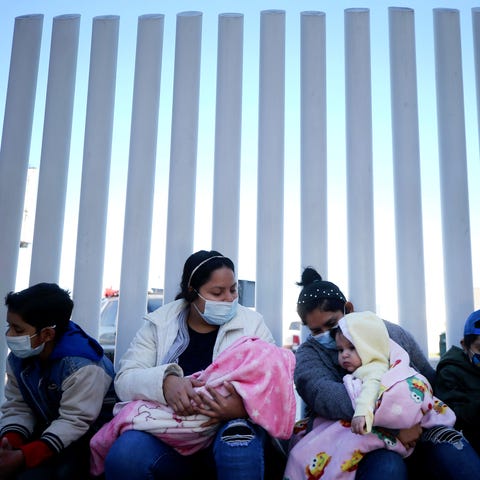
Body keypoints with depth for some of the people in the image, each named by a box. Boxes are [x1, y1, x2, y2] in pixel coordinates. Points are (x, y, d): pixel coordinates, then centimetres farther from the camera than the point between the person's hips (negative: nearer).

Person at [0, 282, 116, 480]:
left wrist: (22, 457, -36)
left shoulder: (82, 366, -26)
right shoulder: (18, 357, 0)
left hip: (87, 437, -7)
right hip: (47, 429, 7)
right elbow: (17, 408, 1)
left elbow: (73, 423, -28)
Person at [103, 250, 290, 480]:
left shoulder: (252, 323, 3)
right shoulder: (159, 324, 4)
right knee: (124, 455, -28)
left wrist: (243, 406, -28)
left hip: (231, 426, 0)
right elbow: (125, 379, -4)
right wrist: (165, 382, -27)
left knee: (238, 440, -34)